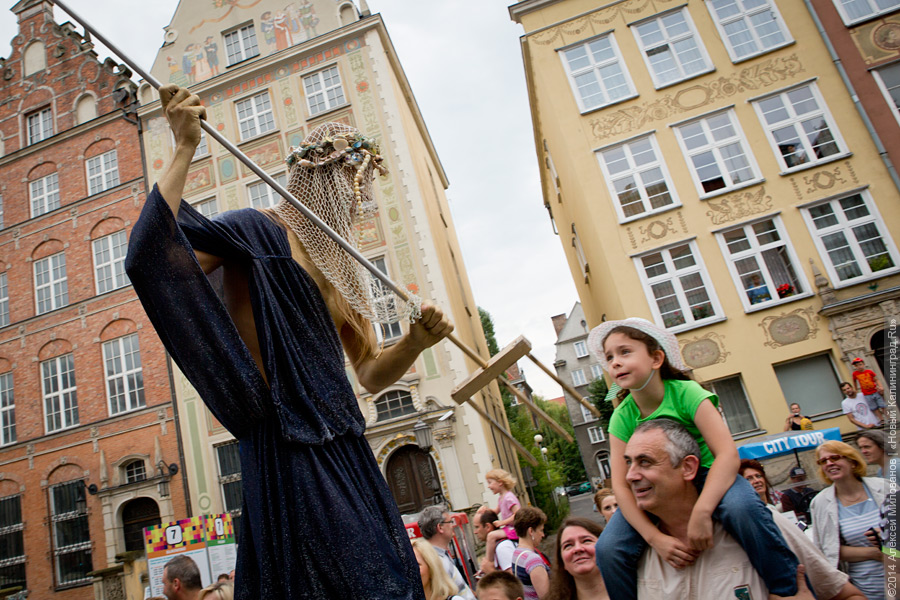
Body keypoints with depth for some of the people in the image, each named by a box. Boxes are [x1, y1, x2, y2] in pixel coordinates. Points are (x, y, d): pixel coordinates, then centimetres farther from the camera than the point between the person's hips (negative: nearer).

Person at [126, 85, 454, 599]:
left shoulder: (341, 269, 18)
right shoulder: (257, 230, -2)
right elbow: (147, 258, -17)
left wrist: (414, 343, -3)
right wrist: (185, 149, -14)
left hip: (345, 452, 7)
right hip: (290, 453, -7)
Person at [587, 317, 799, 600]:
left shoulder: (685, 393, -20)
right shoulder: (622, 417, -12)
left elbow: (728, 453, -29)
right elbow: (620, 485, -15)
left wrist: (701, 512, -41)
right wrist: (655, 537, -28)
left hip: (705, 478, -2)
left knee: (741, 505, -35)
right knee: (608, 549, -19)